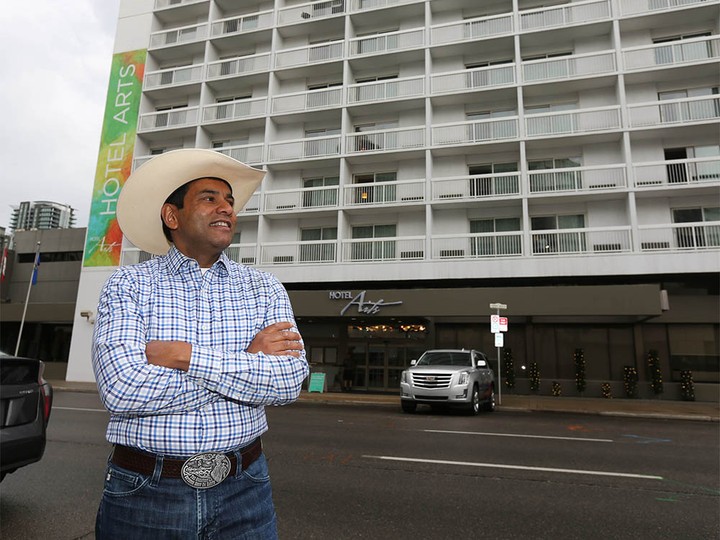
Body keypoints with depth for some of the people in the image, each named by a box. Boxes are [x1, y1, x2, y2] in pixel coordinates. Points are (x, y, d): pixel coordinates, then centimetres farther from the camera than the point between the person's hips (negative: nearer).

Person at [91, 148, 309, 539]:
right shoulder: (127, 285, -4)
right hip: (144, 494, -1)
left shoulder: (264, 288, 1)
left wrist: (186, 355, -19)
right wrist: (248, 361, -16)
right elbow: (120, 388, -19)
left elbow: (289, 381, -12)